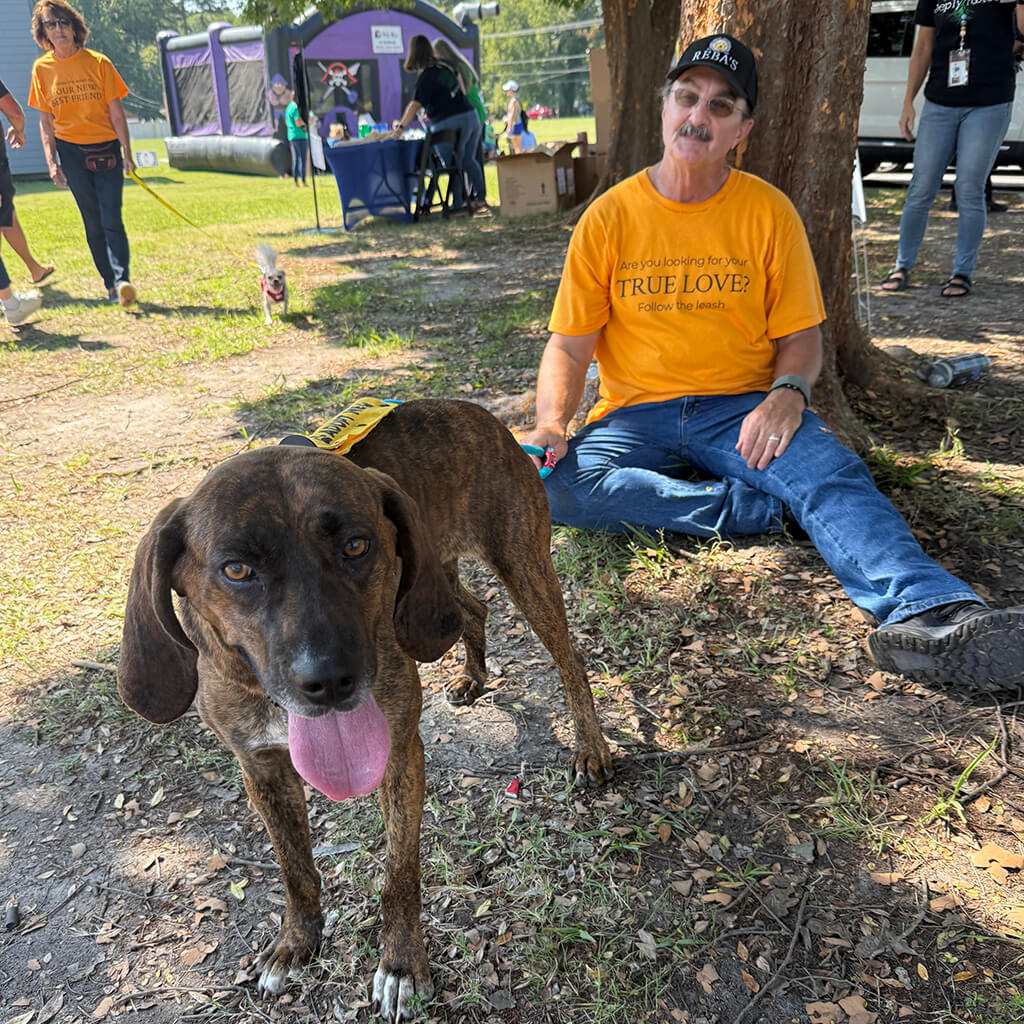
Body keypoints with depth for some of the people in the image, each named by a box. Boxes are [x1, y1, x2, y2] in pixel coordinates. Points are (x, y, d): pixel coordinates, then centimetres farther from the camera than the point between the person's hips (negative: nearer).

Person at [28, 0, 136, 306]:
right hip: (71, 152, 2)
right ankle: (110, 285, 12)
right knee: (92, 224, 5)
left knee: (111, 220, -13)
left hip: (106, 149, -2)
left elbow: (116, 111, 0)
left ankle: (123, 280, -18)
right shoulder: (42, 69, 3)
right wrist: (52, 162, -2)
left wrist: (127, 153, -6)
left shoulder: (98, 63, -2)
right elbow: (45, 121, 5)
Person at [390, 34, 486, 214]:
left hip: (450, 123, -7)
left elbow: (416, 105, -17)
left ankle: (458, 204, 2)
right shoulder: (445, 66, 12)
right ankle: (479, 197, 13)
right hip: (471, 116, 7)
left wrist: (401, 127, -17)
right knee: (468, 160, 15)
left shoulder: (426, 76, -11)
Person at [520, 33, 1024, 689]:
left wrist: (787, 392, -17)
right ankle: (759, 509, -25)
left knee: (834, 474, -31)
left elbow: (801, 334, 6)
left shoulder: (769, 212, 5)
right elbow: (570, 344, 3)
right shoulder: (610, 216, 3)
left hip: (742, 408, 0)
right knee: (552, 481, -30)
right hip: (635, 414, 1)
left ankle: (932, 616, -52)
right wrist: (551, 423, -16)